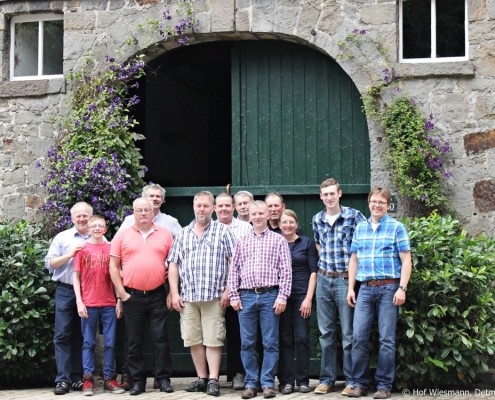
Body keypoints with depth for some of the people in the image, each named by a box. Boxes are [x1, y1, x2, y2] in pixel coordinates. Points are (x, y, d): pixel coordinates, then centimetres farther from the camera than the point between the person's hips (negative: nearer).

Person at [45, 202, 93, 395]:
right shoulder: (62, 238, 6)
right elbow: (49, 263, 1)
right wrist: (70, 254, -9)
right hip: (66, 292, -1)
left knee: (81, 337, 7)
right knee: (63, 336, -4)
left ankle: (77, 378, 12)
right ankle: (63, 379, -2)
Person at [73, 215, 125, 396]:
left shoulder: (111, 248, 6)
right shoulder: (83, 249, 4)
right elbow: (76, 276, 4)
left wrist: (119, 300, 2)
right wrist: (79, 301, -5)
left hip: (109, 304, 1)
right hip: (88, 304, -1)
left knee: (110, 343, 3)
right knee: (88, 343, 3)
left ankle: (109, 379, 9)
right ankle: (88, 379, 6)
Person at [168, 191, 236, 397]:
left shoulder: (223, 231, 3)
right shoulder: (183, 234, 13)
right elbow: (173, 264, 11)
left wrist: (228, 290, -9)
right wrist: (174, 293, 3)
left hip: (214, 296, -4)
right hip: (188, 297, 4)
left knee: (213, 340, -4)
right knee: (193, 340, 6)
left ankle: (213, 380, 1)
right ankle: (201, 378, 16)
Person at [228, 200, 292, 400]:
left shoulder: (278, 240, 5)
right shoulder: (242, 241, 13)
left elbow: (285, 271, 0)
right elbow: (234, 270, 11)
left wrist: (282, 296, -8)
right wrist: (233, 296, 3)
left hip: (270, 295, -2)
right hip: (246, 296, 3)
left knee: (270, 342, -1)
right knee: (247, 343, 4)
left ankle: (268, 383, 5)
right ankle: (251, 383, 11)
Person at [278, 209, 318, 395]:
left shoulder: (307, 243, 5)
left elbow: (313, 271, 2)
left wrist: (309, 298, -7)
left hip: (302, 295, -1)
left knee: (302, 338, -2)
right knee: (285, 339, 1)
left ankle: (303, 381, 5)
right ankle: (286, 381, 5)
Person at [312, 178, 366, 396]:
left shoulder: (353, 215, -5)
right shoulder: (317, 219, 10)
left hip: (345, 279, -4)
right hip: (324, 279, 5)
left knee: (348, 333, -2)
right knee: (326, 333, 8)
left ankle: (351, 380, 5)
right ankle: (327, 379, 15)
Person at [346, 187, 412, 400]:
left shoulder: (396, 227, 2)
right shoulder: (360, 228, 14)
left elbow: (406, 260, -2)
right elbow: (354, 260, 17)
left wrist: (402, 288, -12)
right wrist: (351, 288, 10)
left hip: (388, 288, -4)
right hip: (365, 288, 4)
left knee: (386, 340, -1)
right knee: (359, 337, -1)